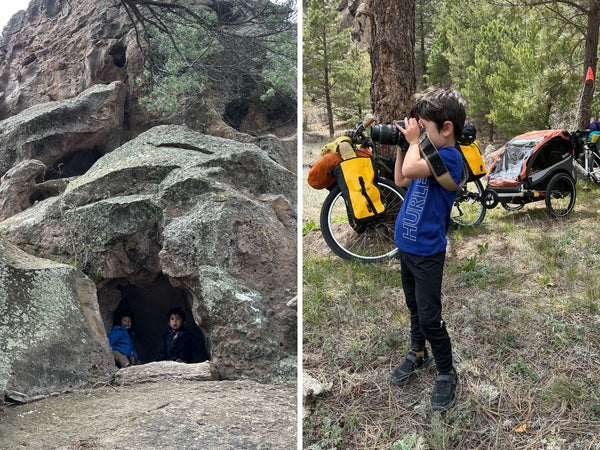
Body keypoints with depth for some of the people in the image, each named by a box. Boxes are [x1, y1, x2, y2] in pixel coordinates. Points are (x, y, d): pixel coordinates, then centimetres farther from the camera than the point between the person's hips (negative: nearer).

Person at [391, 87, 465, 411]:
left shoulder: (449, 156, -20)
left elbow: (410, 169, -34)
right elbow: (400, 180, 16)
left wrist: (414, 141, -16)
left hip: (427, 253, -8)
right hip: (407, 246, 8)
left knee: (429, 317, 0)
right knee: (415, 307, 23)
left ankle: (446, 373, 17)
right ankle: (418, 354, 41)